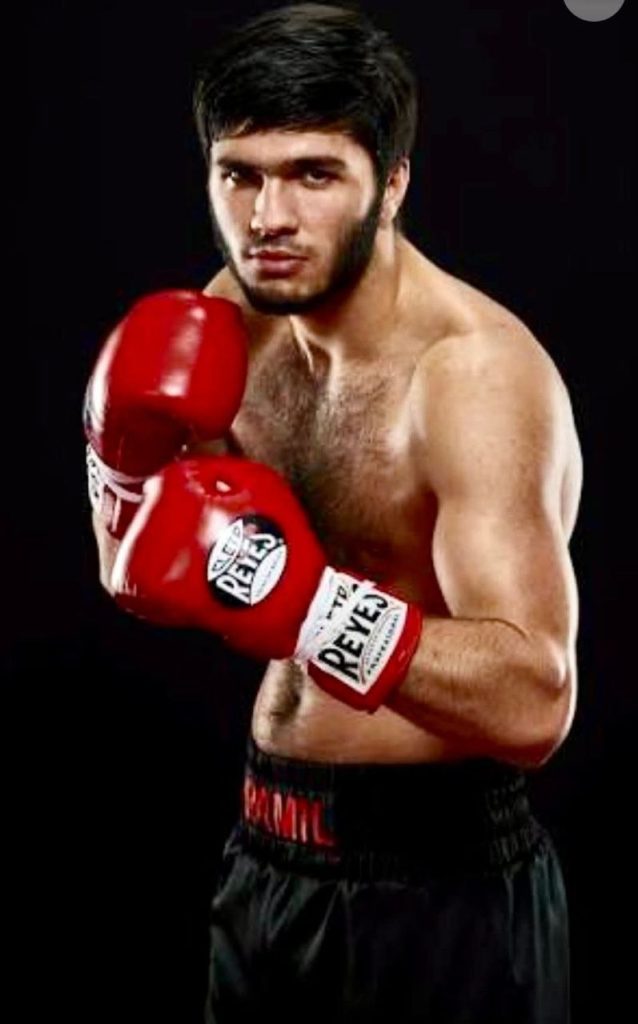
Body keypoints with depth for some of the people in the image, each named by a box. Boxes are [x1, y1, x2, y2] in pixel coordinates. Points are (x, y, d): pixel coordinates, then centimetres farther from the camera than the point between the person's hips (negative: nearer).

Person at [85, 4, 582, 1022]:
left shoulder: (475, 370, -22)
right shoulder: (237, 315, 0)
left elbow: (534, 706, -30)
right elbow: (139, 575, 9)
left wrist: (297, 595, -39)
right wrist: (127, 458, -10)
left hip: (435, 883, -6)